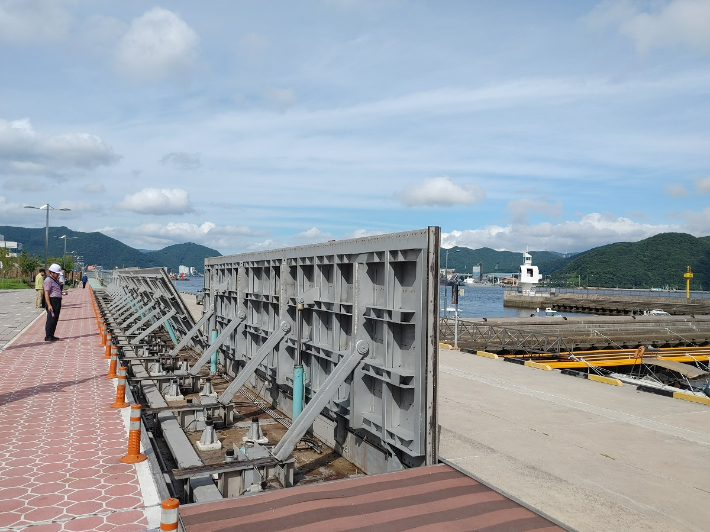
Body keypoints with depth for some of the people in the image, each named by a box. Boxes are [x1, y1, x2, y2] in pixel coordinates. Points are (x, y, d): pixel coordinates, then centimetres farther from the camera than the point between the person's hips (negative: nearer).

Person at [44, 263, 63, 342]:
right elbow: (46, 293, -18)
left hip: (57, 302, 10)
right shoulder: (48, 280, -11)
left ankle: (51, 335, 19)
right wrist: (49, 305, -25)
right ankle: (48, 337, -3)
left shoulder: (56, 280, 19)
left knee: (55, 319, 12)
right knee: (51, 319, -8)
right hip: (52, 301, -10)